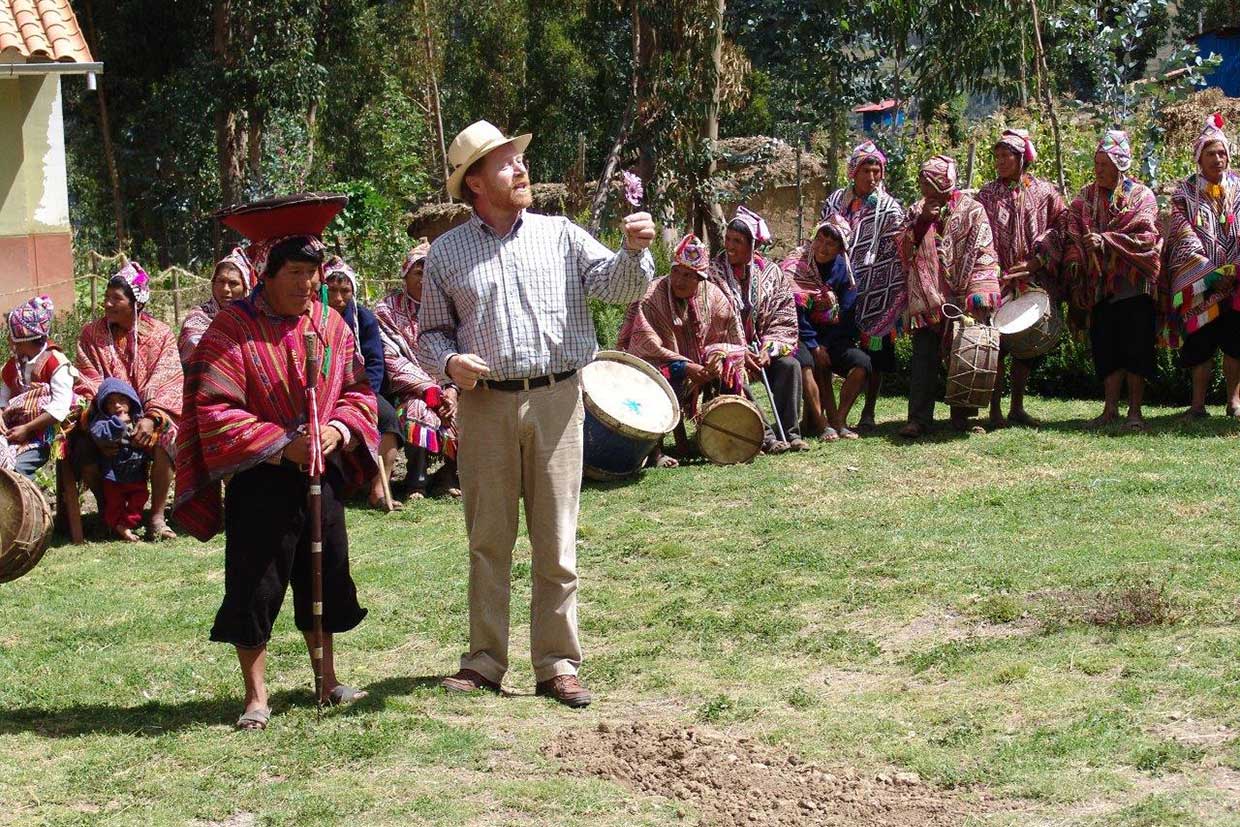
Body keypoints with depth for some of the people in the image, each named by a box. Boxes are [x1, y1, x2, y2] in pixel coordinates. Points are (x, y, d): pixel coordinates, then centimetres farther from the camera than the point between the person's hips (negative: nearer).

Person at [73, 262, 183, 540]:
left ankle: (157, 516, -20)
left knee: (166, 439, -33)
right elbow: (87, 382, 0)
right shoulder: (91, 334, 6)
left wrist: (152, 418, -26)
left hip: (148, 415, -2)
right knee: (84, 450, -27)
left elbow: (166, 382, -9)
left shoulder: (160, 335, 1)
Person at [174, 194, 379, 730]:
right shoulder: (233, 329, -10)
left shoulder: (330, 325, 5)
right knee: (254, 589, -1)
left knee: (324, 581, 13)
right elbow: (215, 410, -14)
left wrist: (338, 429, -11)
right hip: (259, 481, -5)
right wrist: (280, 444, -20)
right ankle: (256, 697, 8)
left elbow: (358, 392, 10)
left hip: (322, 475, 5)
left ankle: (327, 679, 29)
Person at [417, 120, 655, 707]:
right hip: (484, 405, 1)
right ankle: (485, 661, 16)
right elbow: (430, 332, 15)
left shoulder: (561, 235, 7)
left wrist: (634, 251, -21)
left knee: (556, 542, 2)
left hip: (556, 399, 0)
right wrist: (448, 362, -6)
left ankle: (557, 664, 8)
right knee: (488, 540, 7)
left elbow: (618, 287, -1)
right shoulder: (446, 253, 9)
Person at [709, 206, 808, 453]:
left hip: (760, 348, 3)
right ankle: (765, 436, -33)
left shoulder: (772, 274, 3)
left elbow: (784, 321, 0)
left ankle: (790, 433, -21)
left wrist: (768, 349, -17)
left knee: (790, 365, -24)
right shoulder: (714, 276, -5)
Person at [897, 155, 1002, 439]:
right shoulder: (917, 211, 12)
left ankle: (961, 416, 15)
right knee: (923, 359, -4)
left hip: (961, 300, -2)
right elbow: (903, 248, 5)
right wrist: (921, 222, -9)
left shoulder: (971, 211, 0)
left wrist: (977, 294, -14)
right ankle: (919, 418, -5)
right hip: (927, 299, 2)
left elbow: (983, 256, -5)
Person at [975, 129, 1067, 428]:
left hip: (1034, 281, 1)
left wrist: (1037, 260, -7)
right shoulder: (986, 195, 4)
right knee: (996, 343, -6)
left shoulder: (1044, 191, 5)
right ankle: (995, 410, -1)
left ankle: (1017, 407, 17)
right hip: (999, 282, -1)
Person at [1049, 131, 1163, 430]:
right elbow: (1073, 235, 2)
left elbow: (1146, 237, -12)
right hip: (1101, 286, 3)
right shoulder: (1086, 198, 9)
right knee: (1107, 349, 2)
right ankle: (1111, 408, 9)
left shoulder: (1141, 196, 0)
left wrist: (1106, 240, -20)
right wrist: (1074, 259, -17)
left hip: (1134, 285, -3)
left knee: (1135, 347, -3)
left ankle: (1135, 410, 3)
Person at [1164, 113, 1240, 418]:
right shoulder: (1185, 193, 4)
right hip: (1198, 283, -1)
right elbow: (1185, 239, -5)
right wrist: (1215, 272, -13)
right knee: (1200, 341, -3)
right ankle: (1198, 402, 3)